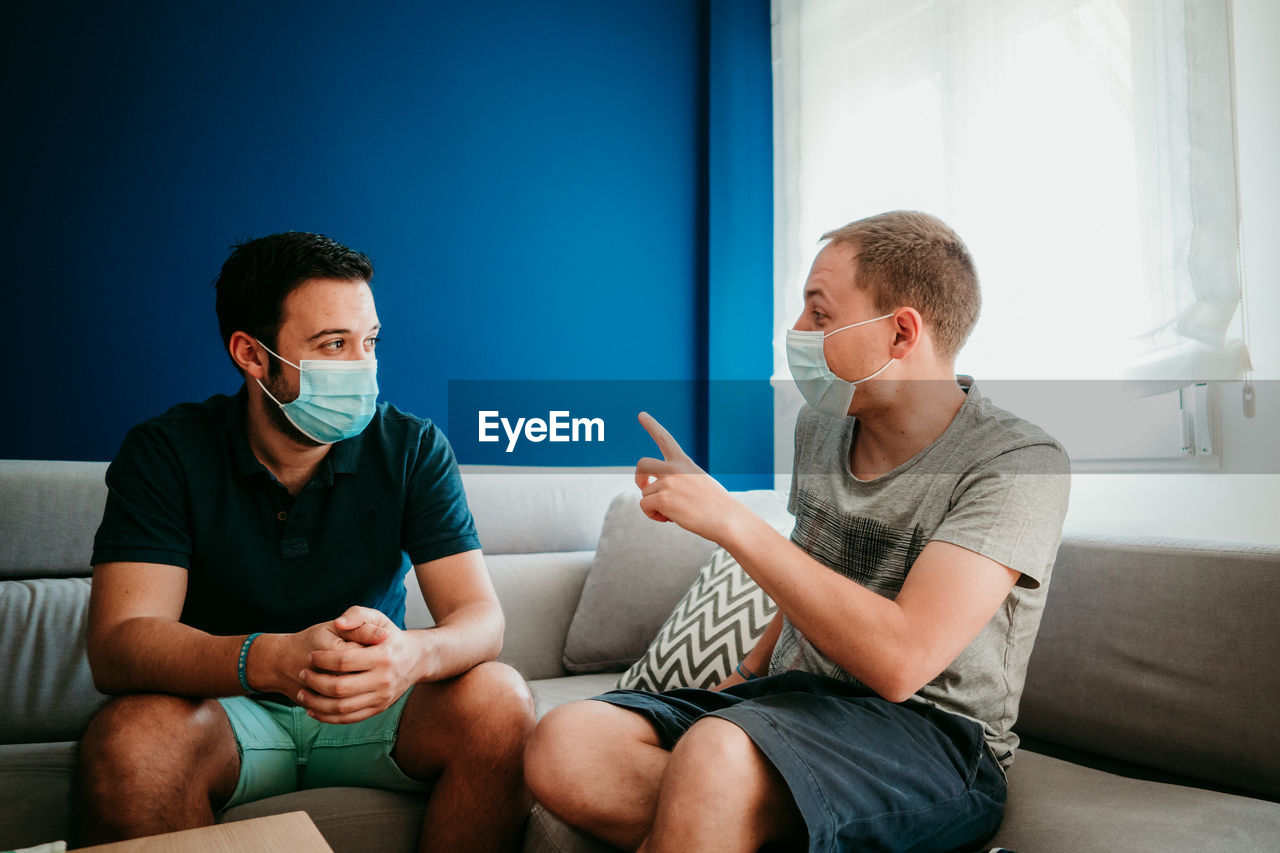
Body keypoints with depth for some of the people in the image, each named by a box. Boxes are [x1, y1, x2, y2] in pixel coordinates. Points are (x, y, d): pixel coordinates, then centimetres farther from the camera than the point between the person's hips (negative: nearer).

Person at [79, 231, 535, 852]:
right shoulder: (164, 452, -10)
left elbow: (481, 617, -15)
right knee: (129, 739, -32)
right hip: (224, 711, -1)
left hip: (375, 711, 1)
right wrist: (271, 660, -44)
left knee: (500, 702, -27)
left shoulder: (414, 448, -7)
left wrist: (411, 655, -41)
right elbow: (117, 643, -22)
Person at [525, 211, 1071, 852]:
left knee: (713, 756, -38)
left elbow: (900, 659, -26)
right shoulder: (817, 426, 9)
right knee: (562, 747, -17)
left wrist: (729, 519, -23)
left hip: (934, 736, -7)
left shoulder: (1020, 462, -14)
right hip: (792, 700, 7)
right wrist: (747, 676, 9)